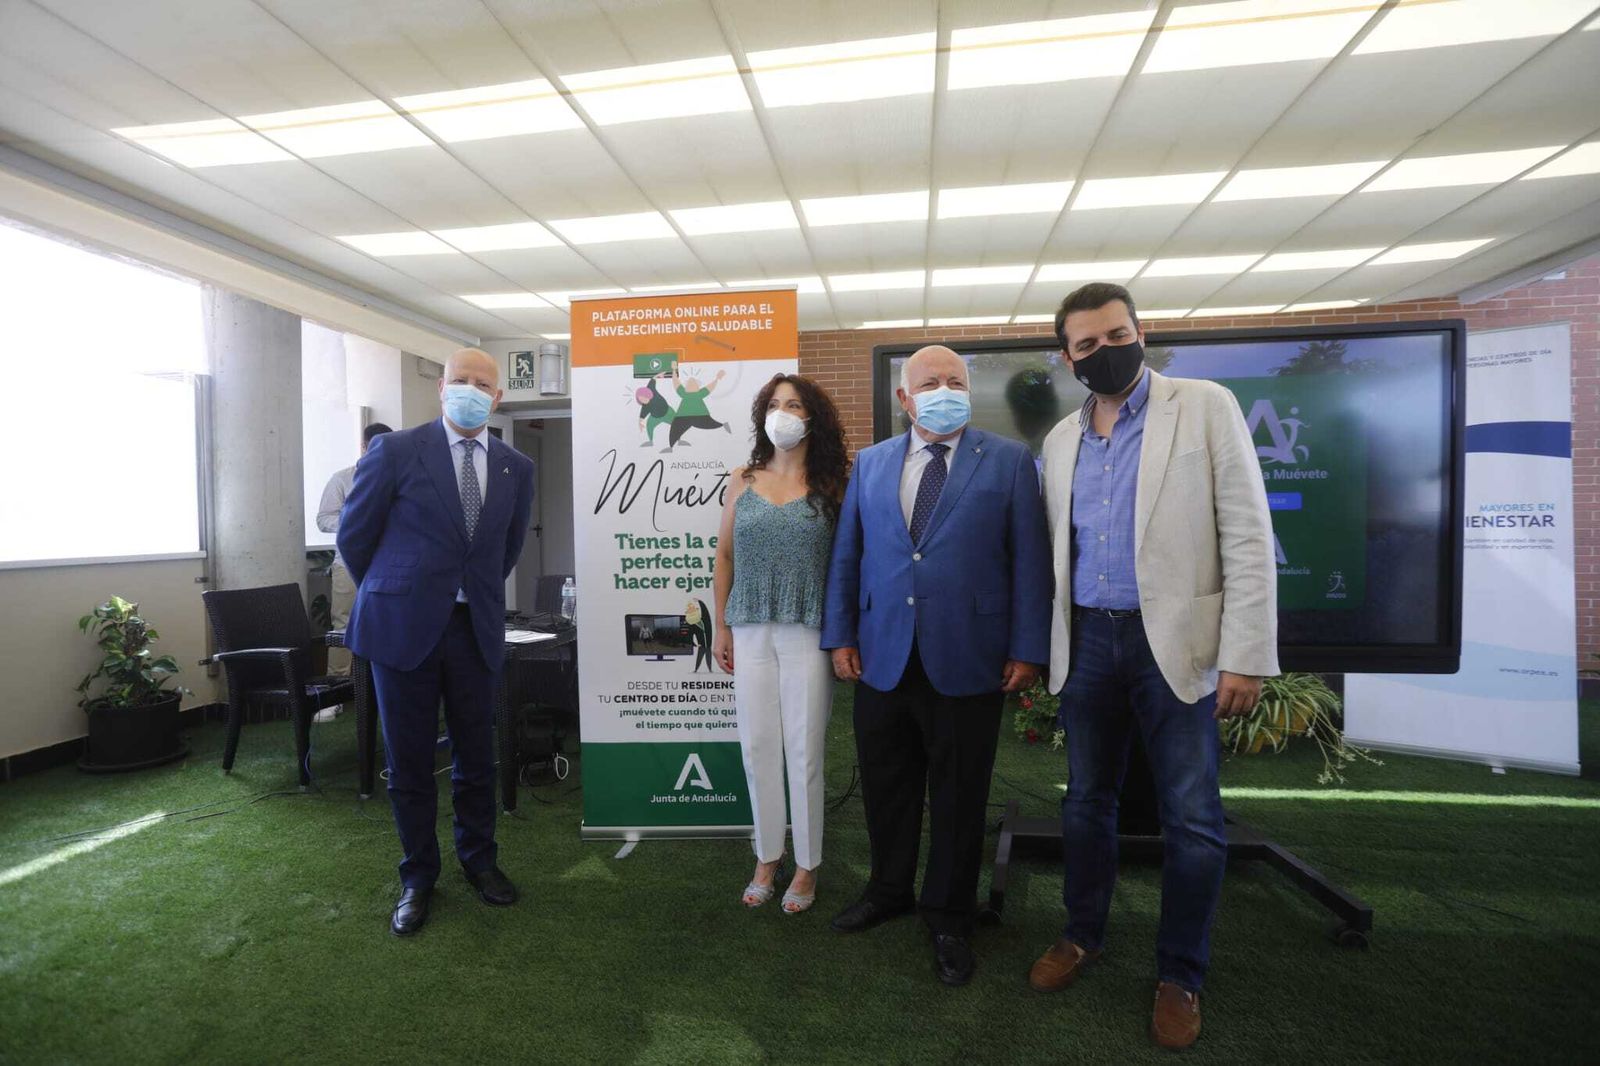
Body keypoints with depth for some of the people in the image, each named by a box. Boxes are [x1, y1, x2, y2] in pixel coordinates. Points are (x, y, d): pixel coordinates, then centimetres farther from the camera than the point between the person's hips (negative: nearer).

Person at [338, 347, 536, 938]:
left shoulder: (516, 467, 5)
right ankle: (418, 876, 29)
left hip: (476, 629, 3)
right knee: (409, 761, 9)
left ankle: (478, 859, 34)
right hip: (404, 625, -2)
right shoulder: (395, 450, -6)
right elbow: (353, 534, 3)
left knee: (476, 756, 12)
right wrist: (388, 595, 11)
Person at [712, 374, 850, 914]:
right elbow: (725, 555, 10)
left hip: (807, 633, -2)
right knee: (757, 748, 10)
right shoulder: (743, 481, 7)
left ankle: (806, 866, 25)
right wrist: (721, 626, 9)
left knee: (804, 751, 5)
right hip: (750, 632, 3)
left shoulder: (831, 486, 0)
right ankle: (767, 858, 30)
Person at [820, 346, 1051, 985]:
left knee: (959, 795, 12)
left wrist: (1027, 649, -6)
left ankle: (949, 916, 34)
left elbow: (1029, 561, -3)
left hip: (967, 661, -2)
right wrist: (841, 635, 4)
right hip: (882, 657, 3)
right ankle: (889, 890, 41)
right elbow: (846, 556, 9)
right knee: (886, 787, 17)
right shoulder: (870, 464, 8)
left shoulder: (1009, 461, 0)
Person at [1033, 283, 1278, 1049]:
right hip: (1087, 641, 4)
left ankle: (1180, 975, 28)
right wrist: (1041, 643, 9)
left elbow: (1247, 535, -8)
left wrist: (1245, 655, -13)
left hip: (1174, 640, -3)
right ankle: (1082, 935, 36)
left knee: (1192, 819, 6)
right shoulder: (1060, 440, 9)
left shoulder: (1206, 406, -3)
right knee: (1086, 800, 16)